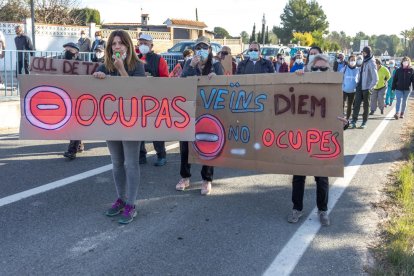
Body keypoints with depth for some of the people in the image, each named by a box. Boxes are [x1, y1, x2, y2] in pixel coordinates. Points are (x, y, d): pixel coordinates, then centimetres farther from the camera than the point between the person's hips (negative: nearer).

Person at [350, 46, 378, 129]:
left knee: (366, 105, 6)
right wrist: (358, 84, 13)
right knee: (356, 104, -3)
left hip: (366, 88, -6)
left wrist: (370, 88, -14)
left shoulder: (371, 64, -11)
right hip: (360, 87, 6)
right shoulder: (364, 62, 10)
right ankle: (354, 121, -4)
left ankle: (364, 122, 15)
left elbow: (375, 79, -13)